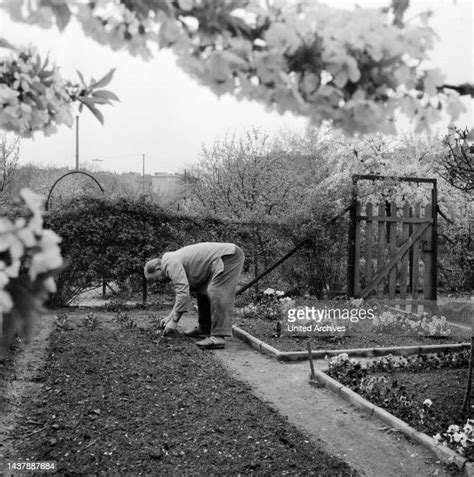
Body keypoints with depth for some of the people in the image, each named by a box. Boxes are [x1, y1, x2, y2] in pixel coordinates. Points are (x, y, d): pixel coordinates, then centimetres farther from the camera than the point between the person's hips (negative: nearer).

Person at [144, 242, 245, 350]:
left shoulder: (171, 264, -15)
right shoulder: (174, 260, 17)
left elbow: (183, 293, -22)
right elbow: (182, 292, 26)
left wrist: (174, 320, -14)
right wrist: (170, 316, 24)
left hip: (230, 256, -11)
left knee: (216, 294, -20)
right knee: (203, 291, 16)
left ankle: (218, 337, -24)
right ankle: (204, 329, 20)